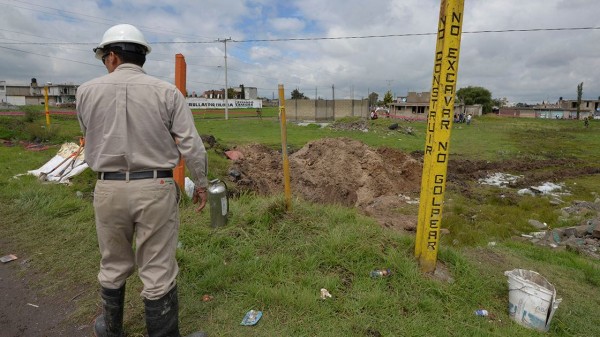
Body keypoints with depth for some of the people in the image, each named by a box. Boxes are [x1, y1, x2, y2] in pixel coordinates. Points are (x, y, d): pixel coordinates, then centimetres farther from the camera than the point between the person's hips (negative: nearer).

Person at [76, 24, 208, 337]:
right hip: (156, 188, -2)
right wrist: (201, 184, 5)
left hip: (108, 189, 3)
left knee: (113, 266, 22)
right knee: (158, 271, 7)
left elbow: (91, 139, 16)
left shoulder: (87, 91, 2)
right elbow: (192, 146, -7)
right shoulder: (167, 92, -5)